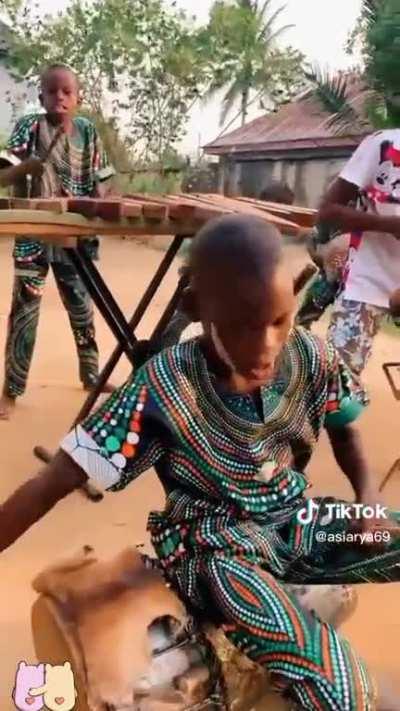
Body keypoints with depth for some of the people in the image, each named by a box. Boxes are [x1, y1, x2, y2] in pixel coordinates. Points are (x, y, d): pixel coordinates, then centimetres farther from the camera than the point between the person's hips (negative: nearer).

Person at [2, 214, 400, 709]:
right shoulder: (166, 387, -24)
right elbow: (54, 482, -24)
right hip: (213, 548, -5)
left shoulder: (312, 360, -11)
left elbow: (343, 429, 12)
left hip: (294, 523, 6)